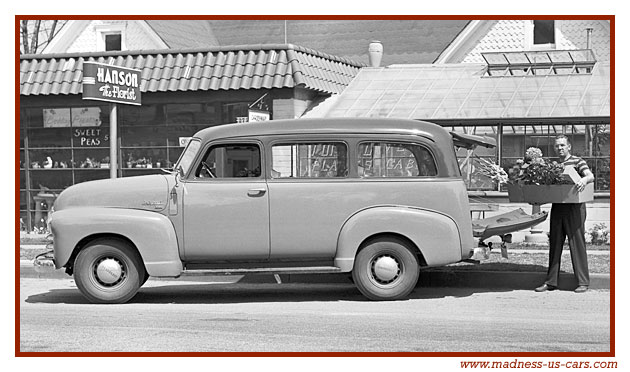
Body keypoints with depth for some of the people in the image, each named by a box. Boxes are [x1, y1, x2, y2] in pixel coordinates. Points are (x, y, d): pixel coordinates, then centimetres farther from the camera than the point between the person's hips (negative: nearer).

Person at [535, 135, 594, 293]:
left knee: (577, 244, -4)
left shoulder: (577, 162, 0)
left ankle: (583, 282, 1)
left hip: (574, 208, -6)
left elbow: (591, 176, -14)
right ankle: (551, 282, 13)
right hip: (557, 208, 6)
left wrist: (584, 179, -37)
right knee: (554, 244, 7)